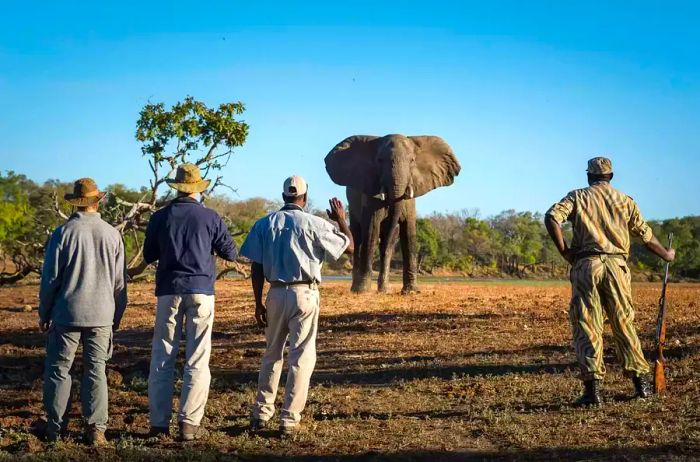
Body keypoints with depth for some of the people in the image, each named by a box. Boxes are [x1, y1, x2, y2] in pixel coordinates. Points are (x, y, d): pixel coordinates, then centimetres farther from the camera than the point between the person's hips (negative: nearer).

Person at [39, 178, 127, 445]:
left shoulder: (63, 232, -7)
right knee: (96, 371, 7)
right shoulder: (112, 234, -1)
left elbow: (50, 277, -3)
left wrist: (44, 313, 8)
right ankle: (96, 429, 3)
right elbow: (120, 281, 5)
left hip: (67, 313, -2)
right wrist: (117, 317, 16)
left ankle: (55, 428, 10)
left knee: (59, 369, 8)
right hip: (101, 315, 2)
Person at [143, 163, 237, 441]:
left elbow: (148, 256, 11)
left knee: (162, 359, 7)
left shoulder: (160, 217, 2)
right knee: (197, 361, 1)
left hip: (169, 291, 1)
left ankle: (159, 423, 5)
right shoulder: (210, 218, -1)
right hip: (201, 292, -1)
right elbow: (230, 254, 5)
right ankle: (189, 424, -3)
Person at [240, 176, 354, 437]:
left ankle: (261, 414, 20)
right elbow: (349, 247, 2)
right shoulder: (314, 224, -6)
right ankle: (289, 420, 1)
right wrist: (341, 220, 17)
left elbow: (256, 268, 1)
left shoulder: (264, 224, 3)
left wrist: (258, 303, 7)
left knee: (272, 354, 17)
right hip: (305, 294, -3)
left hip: (276, 294, 3)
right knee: (301, 357, 3)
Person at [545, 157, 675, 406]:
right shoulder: (624, 200, 14)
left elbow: (551, 217, -8)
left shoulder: (578, 196, 9)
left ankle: (593, 387, -10)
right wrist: (667, 255, 33)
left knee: (586, 326, -1)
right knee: (624, 323, 12)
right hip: (616, 265, 2)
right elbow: (646, 235, 17)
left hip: (586, 264, -2)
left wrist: (564, 251, -2)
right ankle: (641, 382, 16)